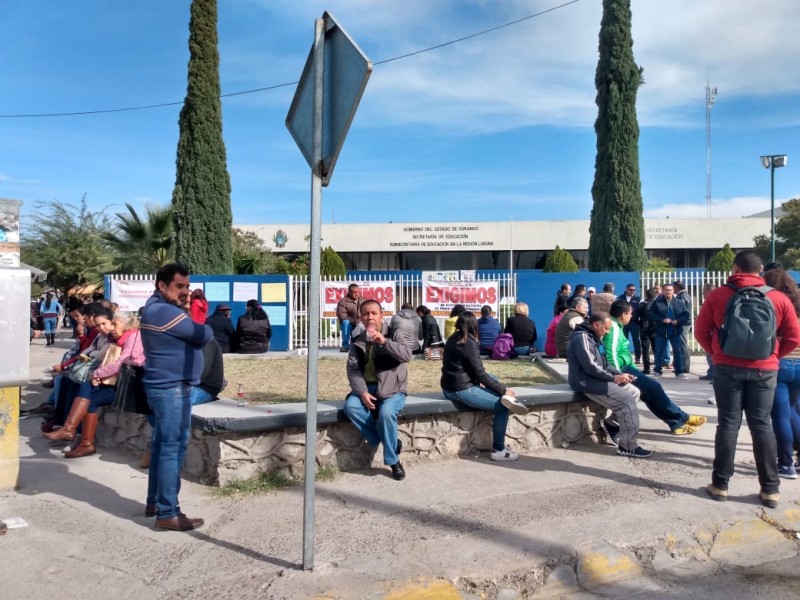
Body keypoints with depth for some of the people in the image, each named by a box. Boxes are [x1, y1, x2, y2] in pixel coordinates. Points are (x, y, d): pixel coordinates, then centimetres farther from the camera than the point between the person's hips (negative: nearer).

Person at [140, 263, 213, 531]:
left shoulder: (155, 307, 16)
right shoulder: (166, 312, -19)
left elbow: (188, 332, 16)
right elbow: (205, 334, -15)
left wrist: (192, 327, -3)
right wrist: (200, 328, 4)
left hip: (163, 386, 11)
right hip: (172, 388, -11)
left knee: (162, 445, 16)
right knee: (173, 448, -7)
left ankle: (154, 502, 27)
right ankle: (168, 514, -2)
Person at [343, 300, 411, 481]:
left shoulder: (394, 334, 0)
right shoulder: (357, 341, 9)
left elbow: (407, 355, -17)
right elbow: (352, 369, -1)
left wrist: (385, 342, -29)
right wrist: (362, 392, -18)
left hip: (392, 389, -3)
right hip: (366, 388, 3)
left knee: (386, 412, -33)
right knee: (350, 407, -27)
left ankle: (393, 460, -11)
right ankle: (389, 441, -13)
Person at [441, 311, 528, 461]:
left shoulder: (452, 339, 9)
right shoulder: (469, 343, -15)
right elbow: (480, 374, -16)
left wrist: (480, 381, 9)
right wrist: (504, 390, -8)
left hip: (450, 387, 9)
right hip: (462, 390, -9)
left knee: (492, 378, 25)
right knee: (502, 407, -2)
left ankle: (508, 398, 0)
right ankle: (498, 450, 1)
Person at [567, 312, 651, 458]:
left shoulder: (594, 338, 16)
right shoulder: (581, 338, -16)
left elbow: (604, 364, 18)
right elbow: (590, 367, -23)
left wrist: (619, 374, 1)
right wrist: (613, 378, -16)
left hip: (597, 379, 10)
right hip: (587, 383, -10)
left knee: (634, 392, 9)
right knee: (627, 401, -17)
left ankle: (612, 422, 10)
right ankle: (628, 446, -11)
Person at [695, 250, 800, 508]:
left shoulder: (717, 295, -2)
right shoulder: (779, 298, 1)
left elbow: (701, 332, 1)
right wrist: (771, 355, 15)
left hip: (727, 368, -1)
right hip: (764, 370, 1)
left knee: (728, 424, 5)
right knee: (762, 425, 8)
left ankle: (720, 484, 10)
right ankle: (770, 489, 13)